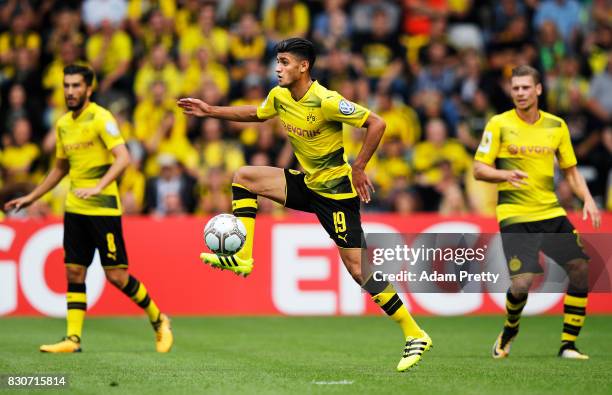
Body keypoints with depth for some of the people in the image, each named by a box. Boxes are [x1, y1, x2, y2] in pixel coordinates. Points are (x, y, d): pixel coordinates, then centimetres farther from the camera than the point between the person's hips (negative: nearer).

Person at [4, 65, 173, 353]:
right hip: (74, 208, 7)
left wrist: (98, 188, -33)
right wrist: (30, 198, 25)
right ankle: (73, 338, 4)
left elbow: (123, 158, -21)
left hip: (103, 208, -7)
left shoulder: (100, 118, -11)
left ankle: (158, 321, 13)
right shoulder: (63, 124, 12)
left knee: (116, 274, -6)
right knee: (74, 272, 2)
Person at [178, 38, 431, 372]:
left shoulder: (326, 102, -24)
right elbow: (256, 114, 23)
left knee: (358, 268, -11)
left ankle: (415, 335, -5)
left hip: (336, 190, -8)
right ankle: (242, 258, -2)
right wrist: (211, 112, 18)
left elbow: (376, 123, -22)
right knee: (244, 177, 0)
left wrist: (358, 169, -19)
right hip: (306, 184, 8)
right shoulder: (279, 96, 1)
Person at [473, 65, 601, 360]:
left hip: (551, 212, 4)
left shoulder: (557, 125, 9)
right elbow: (479, 169, -3)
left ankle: (568, 345, 4)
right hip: (514, 214, -4)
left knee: (582, 269, -8)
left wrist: (587, 199, 0)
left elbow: (570, 169, 16)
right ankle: (509, 331, 16)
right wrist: (506, 174, -23)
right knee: (522, 283, -17)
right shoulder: (499, 124, -2)